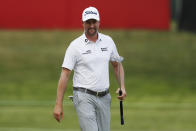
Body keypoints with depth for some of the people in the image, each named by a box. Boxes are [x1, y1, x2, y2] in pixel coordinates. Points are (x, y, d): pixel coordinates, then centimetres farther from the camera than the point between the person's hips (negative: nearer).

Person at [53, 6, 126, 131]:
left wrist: (122, 87, 5)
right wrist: (58, 105, -11)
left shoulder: (108, 41, 8)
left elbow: (117, 64, 21)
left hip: (104, 97, 5)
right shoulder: (75, 46, -5)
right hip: (84, 97, -5)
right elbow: (65, 75, -7)